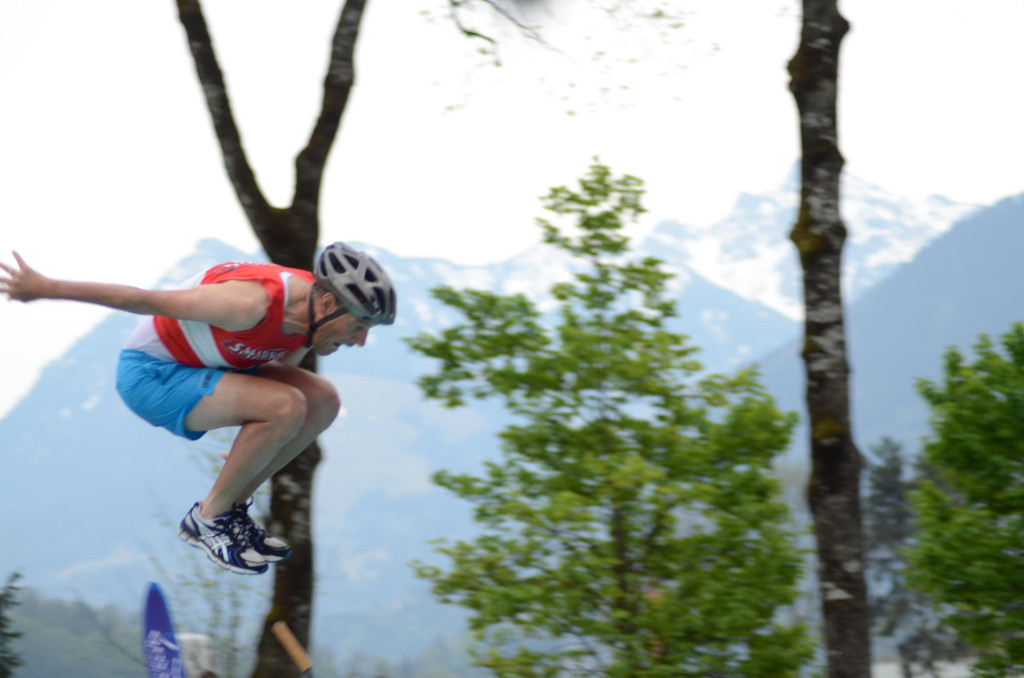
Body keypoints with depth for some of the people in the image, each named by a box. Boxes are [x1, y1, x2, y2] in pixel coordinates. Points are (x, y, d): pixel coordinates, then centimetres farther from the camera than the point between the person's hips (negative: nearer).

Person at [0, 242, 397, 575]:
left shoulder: (310, 311, -6)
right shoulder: (253, 302, -33)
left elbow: (279, 366, 15)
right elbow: (146, 299, -26)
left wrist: (255, 449, 29)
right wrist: (45, 288, -19)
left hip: (199, 367, 9)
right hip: (151, 376, -9)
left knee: (323, 402, -6)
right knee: (287, 406, -26)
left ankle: (231, 507, 7)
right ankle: (206, 519, -9)